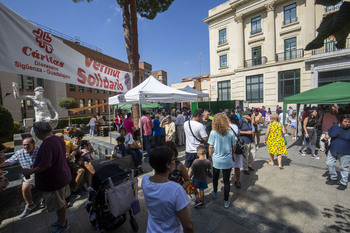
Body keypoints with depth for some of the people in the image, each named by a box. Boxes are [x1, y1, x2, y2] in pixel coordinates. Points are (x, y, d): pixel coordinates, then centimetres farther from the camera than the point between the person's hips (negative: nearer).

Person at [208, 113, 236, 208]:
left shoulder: (213, 133, -13)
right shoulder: (230, 132, -8)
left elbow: (210, 147, -9)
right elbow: (234, 146, 1)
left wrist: (210, 156, 8)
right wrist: (233, 155, 19)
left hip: (216, 160, 0)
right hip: (228, 161, 1)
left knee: (215, 178, 23)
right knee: (226, 181, 12)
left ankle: (215, 192, 46)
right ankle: (226, 202, 25)